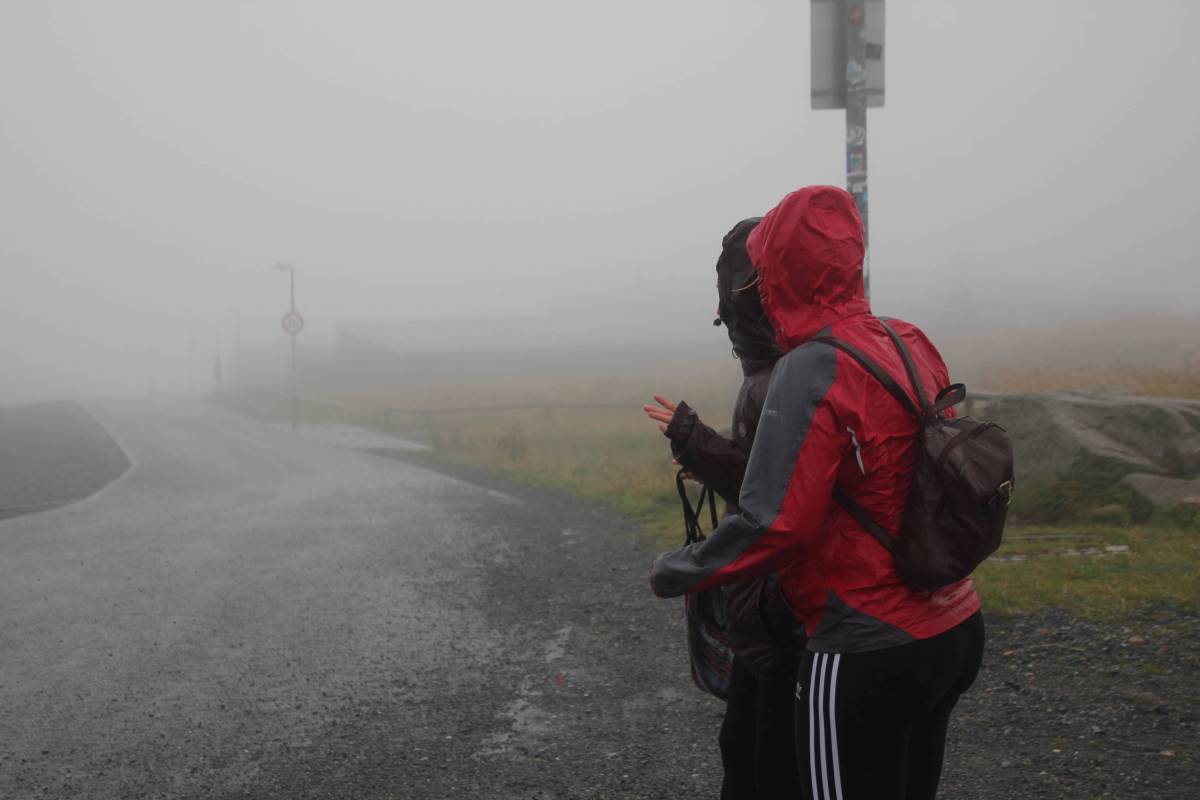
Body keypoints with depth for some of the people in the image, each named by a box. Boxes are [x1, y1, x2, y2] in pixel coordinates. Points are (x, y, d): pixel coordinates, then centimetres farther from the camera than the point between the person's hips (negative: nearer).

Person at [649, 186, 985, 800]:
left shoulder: (813, 370, -19)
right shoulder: (912, 345, 4)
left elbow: (774, 526, -23)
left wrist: (675, 573, -8)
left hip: (867, 653, -8)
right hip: (955, 633, 8)